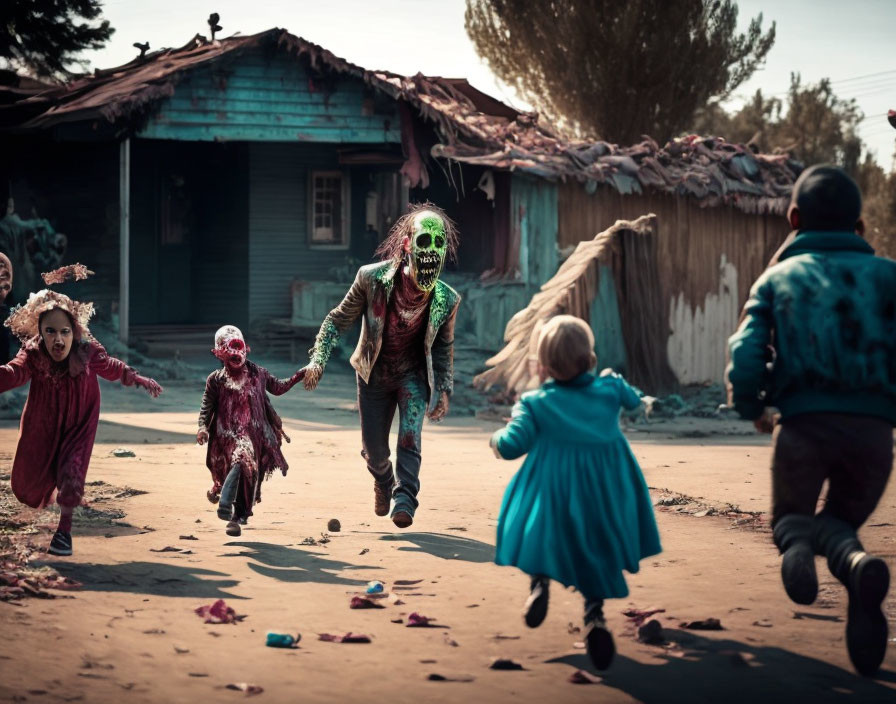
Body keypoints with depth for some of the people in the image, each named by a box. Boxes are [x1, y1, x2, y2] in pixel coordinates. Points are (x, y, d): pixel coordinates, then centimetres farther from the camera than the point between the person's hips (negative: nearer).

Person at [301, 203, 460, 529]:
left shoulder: (447, 300, -18)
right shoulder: (372, 279, -23)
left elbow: (444, 347, 0)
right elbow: (338, 320, -10)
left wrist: (444, 390, -1)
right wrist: (318, 359, -19)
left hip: (413, 374, 0)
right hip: (374, 374, 0)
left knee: (409, 434, -25)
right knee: (374, 450, 9)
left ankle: (404, 500, -23)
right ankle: (383, 481, 43)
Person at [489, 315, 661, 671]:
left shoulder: (535, 403, -11)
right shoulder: (609, 388, -3)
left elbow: (512, 445, -16)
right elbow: (633, 400, 19)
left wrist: (497, 440, 6)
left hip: (552, 495, -2)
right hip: (604, 492, 2)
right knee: (596, 559, 15)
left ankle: (539, 580, -4)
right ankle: (594, 614, -5)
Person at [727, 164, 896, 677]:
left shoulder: (778, 279, 10)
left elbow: (746, 360, -1)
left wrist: (753, 409, 18)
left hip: (805, 423, -1)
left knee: (790, 519, 22)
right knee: (842, 523, 23)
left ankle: (801, 540, -18)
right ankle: (850, 558, -15)